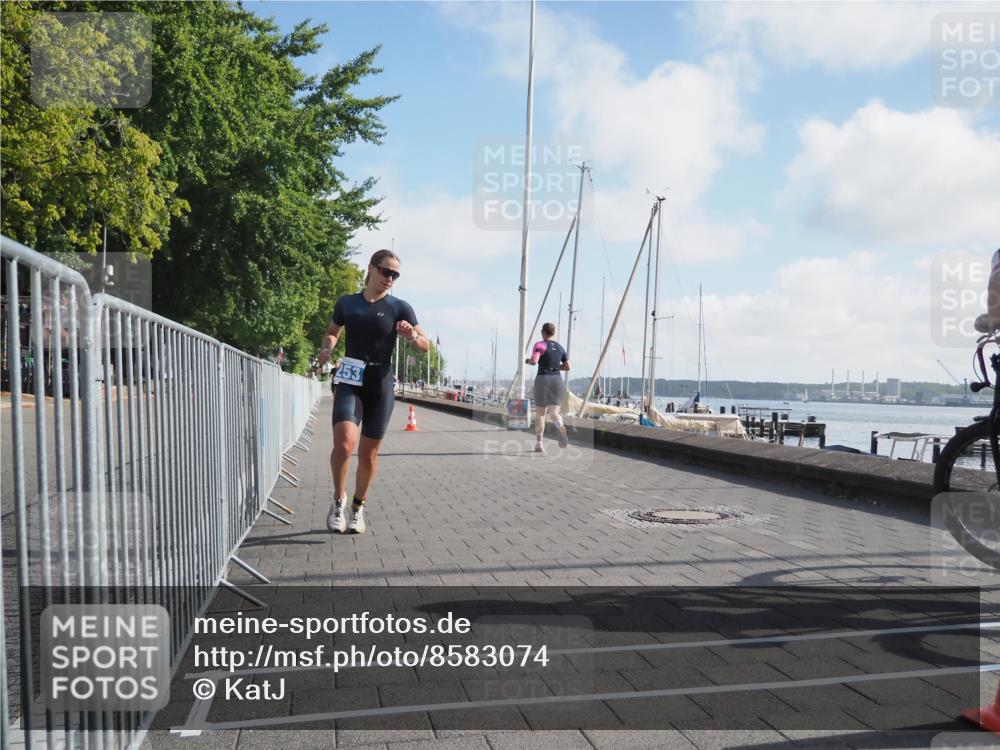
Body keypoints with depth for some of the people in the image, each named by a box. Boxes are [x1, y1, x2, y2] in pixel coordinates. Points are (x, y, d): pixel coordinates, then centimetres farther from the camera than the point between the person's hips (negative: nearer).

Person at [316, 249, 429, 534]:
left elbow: (426, 346, 1)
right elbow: (332, 332, 22)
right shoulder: (346, 302, 5)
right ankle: (339, 498, 4)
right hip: (350, 382, 0)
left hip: (381, 385, 0)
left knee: (368, 453, 7)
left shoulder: (399, 307, 0)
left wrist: (412, 336, -21)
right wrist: (327, 348, 0)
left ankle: (358, 507, 28)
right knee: (344, 443, -21)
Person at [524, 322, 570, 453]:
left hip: (542, 380, -3)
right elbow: (567, 367, 12)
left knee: (540, 413, 11)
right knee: (554, 412, -2)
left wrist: (527, 361, 2)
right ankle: (561, 427, -38)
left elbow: (534, 361, -21)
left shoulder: (539, 345, -6)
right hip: (557, 380, 3)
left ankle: (538, 444, 14)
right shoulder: (560, 347, 12)